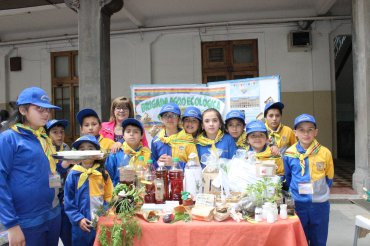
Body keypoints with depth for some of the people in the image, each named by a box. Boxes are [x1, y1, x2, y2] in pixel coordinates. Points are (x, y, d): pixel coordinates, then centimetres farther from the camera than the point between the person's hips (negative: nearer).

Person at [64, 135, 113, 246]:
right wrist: (78, 219, -12)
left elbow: (109, 197, 3)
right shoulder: (73, 175, -6)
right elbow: (68, 201, -4)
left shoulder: (103, 173, 0)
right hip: (82, 225, -2)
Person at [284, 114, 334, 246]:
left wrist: (320, 190, 6)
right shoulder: (289, 154, -7)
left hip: (320, 204, 0)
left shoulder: (325, 152, -8)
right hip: (298, 204, 0)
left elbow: (329, 177, 6)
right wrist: (294, 191, 8)